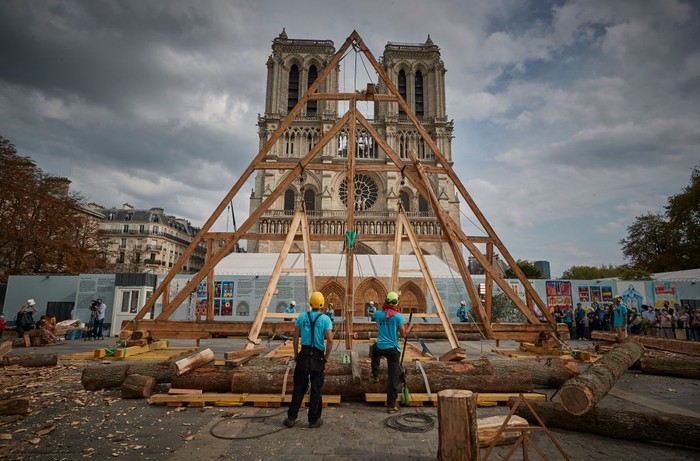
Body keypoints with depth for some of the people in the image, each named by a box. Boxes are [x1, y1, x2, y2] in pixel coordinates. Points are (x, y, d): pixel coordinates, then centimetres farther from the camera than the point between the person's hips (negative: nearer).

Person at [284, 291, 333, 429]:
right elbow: (330, 340, -14)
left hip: (304, 355, 2)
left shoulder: (302, 317, 0)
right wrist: (326, 357, -2)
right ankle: (314, 420, 18)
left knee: (299, 387, 13)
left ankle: (291, 418, 21)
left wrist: (296, 354, 13)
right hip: (318, 357, -2)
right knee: (316, 389, 9)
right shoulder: (325, 319, -8)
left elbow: (295, 338, 2)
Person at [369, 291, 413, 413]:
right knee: (393, 377, 6)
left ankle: (375, 376, 35)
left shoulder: (378, 314, -1)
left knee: (374, 349, 39)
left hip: (380, 347, 3)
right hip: (393, 349, -3)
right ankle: (391, 406, 10)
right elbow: (404, 334, -12)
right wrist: (410, 327, 6)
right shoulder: (398, 316, -11)